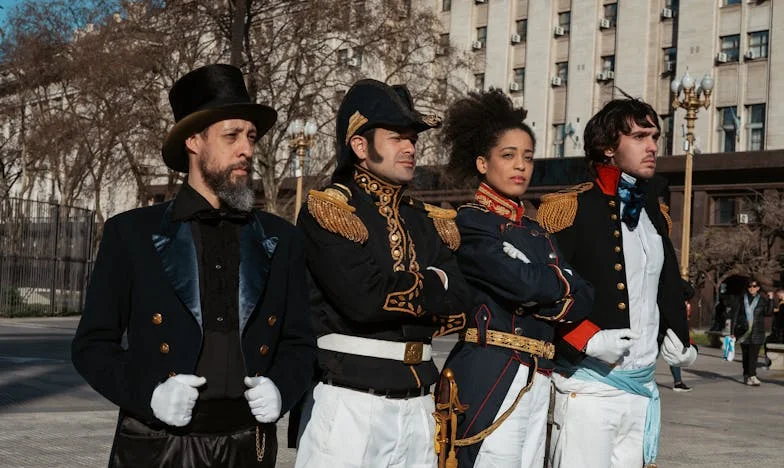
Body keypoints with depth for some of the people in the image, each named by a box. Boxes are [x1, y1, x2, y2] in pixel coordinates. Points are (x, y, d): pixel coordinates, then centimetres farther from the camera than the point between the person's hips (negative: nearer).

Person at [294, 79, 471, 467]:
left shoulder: (431, 223, 13)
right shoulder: (326, 211, -6)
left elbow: (456, 307, 2)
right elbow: (363, 297, -19)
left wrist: (394, 294, -11)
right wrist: (431, 284, -3)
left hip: (416, 405, 6)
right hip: (348, 402, -5)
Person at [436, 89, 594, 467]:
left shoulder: (536, 232, 19)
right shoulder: (471, 222, -4)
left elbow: (582, 297, 7)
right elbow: (523, 282, -18)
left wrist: (540, 289, -9)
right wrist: (561, 281, 1)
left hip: (537, 380, 8)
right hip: (489, 377, -8)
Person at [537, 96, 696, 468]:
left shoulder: (656, 214, 15)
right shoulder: (569, 209, -8)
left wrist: (677, 336, 14)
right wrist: (586, 340, -21)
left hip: (643, 387, 7)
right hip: (590, 385, -7)